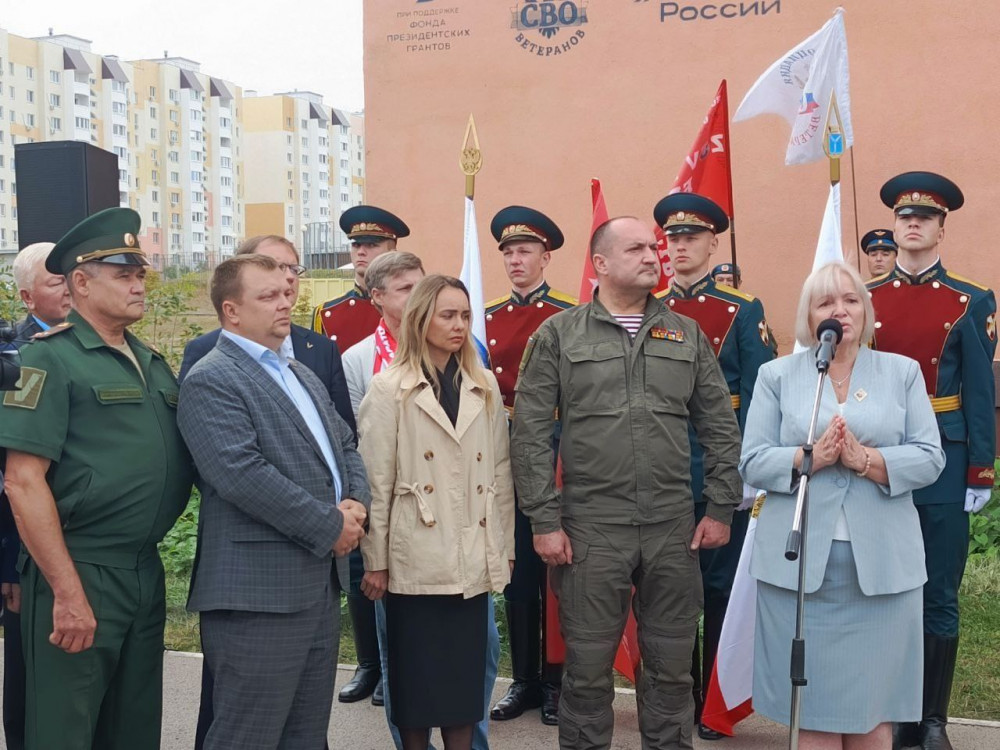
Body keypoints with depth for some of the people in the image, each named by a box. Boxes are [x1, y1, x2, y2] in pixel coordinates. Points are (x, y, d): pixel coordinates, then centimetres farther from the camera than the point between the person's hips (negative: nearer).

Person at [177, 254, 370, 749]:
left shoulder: (303, 377, 20)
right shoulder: (211, 380, -10)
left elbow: (345, 446, 20)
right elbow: (243, 475, -21)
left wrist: (355, 503, -1)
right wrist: (330, 527, -15)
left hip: (321, 582, 9)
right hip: (259, 589, -9)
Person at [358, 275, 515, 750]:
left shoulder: (485, 387, 9)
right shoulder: (389, 388, -3)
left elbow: (500, 473, 10)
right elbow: (376, 480, -5)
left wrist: (506, 547, 9)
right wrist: (376, 560, -5)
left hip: (473, 559, 4)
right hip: (416, 561, -3)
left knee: (467, 672, 10)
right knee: (417, 675, 6)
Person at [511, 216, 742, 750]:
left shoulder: (686, 334, 8)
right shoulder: (557, 336, -1)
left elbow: (720, 428, 10)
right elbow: (530, 435, -3)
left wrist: (720, 509, 5)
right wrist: (544, 521, -7)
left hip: (674, 528, 3)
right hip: (590, 529, -2)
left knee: (672, 666, 13)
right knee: (588, 668, 8)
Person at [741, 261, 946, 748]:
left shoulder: (903, 372, 10)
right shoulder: (777, 375, 8)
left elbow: (929, 458, 0)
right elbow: (752, 462, 0)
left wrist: (866, 460, -16)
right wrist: (809, 457, -17)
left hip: (882, 564, 1)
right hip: (800, 563, 0)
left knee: (873, 708, 6)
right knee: (811, 710, 3)